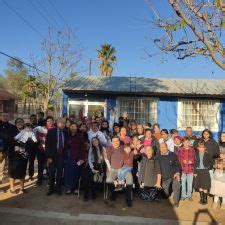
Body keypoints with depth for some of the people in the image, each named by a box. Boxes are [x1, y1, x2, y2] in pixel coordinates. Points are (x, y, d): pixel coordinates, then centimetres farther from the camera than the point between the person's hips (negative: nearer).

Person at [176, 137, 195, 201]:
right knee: (183, 183, 10)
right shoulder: (180, 149, -4)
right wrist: (182, 161, -16)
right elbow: (178, 158, -1)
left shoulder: (192, 150, -3)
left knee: (190, 183, 13)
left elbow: (194, 158, 2)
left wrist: (191, 161, -16)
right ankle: (183, 195, 26)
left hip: (190, 169, 0)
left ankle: (189, 195, 29)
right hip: (182, 169, 0)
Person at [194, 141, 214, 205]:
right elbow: (195, 164, 1)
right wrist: (195, 172, -1)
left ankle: (205, 199, 14)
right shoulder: (196, 154, 0)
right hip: (198, 171, 3)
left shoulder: (207, 154, -6)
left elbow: (212, 162, 3)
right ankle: (201, 198, 24)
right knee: (200, 186, 10)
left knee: (205, 186, 1)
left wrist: (208, 167, -2)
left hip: (205, 171, -2)